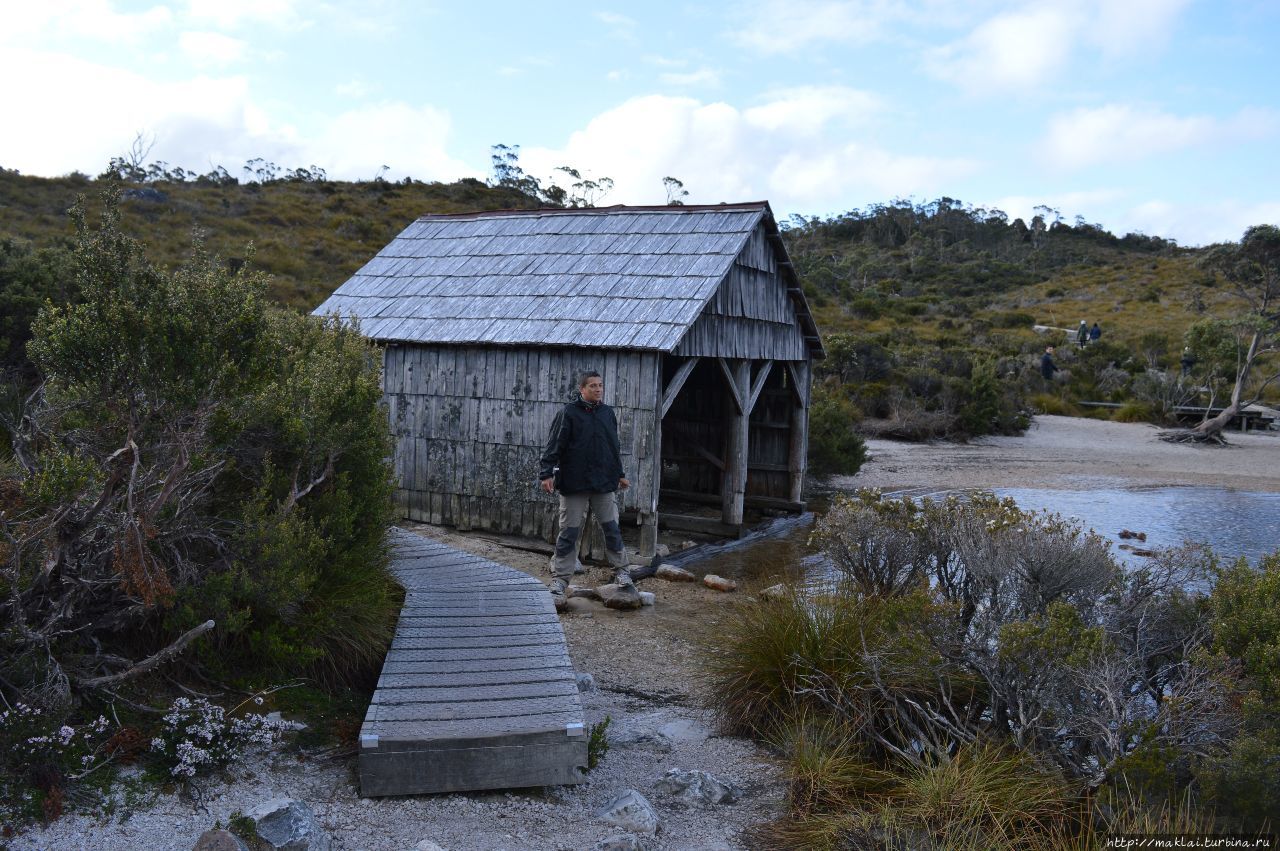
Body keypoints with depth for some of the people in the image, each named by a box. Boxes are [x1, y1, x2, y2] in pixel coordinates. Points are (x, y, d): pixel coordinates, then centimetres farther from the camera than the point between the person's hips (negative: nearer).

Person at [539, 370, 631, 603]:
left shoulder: (608, 413, 10)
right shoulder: (569, 413, -6)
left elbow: (615, 447, 20)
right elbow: (554, 445, -9)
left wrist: (620, 474, 23)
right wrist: (547, 473, -17)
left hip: (604, 484, 4)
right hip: (574, 484, -4)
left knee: (612, 529, 8)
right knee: (569, 533, 2)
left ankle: (621, 571, 23)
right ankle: (560, 579, 10)